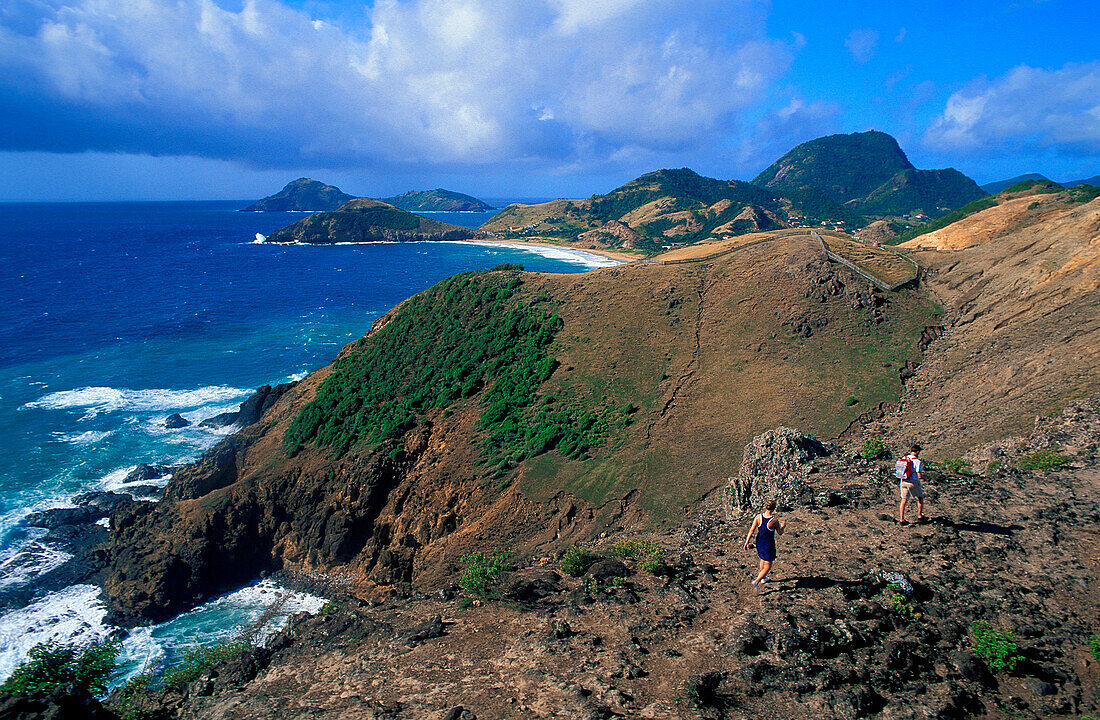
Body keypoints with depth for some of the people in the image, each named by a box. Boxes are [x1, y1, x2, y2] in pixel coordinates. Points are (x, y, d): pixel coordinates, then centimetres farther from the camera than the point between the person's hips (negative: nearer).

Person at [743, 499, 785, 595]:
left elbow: (752, 530, -10)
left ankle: (763, 577, 50)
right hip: (769, 545, -5)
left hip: (759, 543, 5)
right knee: (768, 565, 5)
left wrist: (747, 542, -5)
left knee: (762, 559, 30)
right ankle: (756, 582, -13)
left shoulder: (758, 517, -11)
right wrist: (782, 526, 16)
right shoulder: (774, 520, -20)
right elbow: (780, 533, -5)